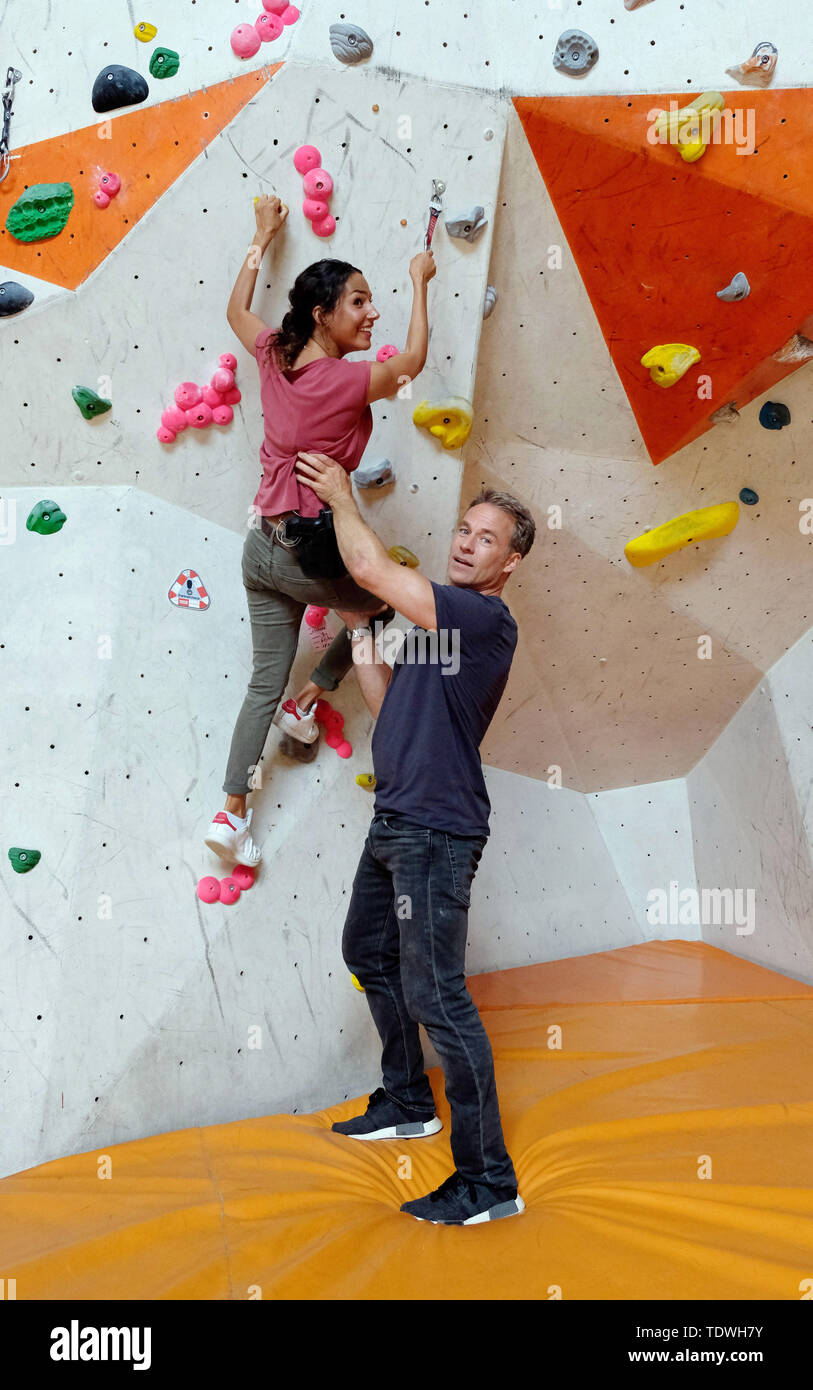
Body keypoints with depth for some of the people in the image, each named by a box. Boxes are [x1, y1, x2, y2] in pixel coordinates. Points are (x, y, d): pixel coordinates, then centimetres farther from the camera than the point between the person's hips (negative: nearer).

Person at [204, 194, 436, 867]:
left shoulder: (274, 356, 1)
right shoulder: (350, 381, -18)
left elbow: (237, 309, 22)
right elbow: (412, 362, 1)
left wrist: (263, 237, 31)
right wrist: (419, 282, 12)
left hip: (262, 546, 7)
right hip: (310, 552, -6)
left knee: (266, 683, 14)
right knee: (382, 604, 26)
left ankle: (232, 811, 16)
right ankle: (307, 702, 28)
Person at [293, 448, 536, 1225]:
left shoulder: (486, 619, -16)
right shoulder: (435, 617, 14)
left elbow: (370, 566, -21)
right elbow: (391, 707, 18)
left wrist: (339, 494, -5)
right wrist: (362, 645, 10)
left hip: (436, 831, -10)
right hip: (395, 820, 10)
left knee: (434, 993, -9)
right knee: (369, 953, 23)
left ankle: (489, 1181, 1)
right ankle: (408, 1104, 41)